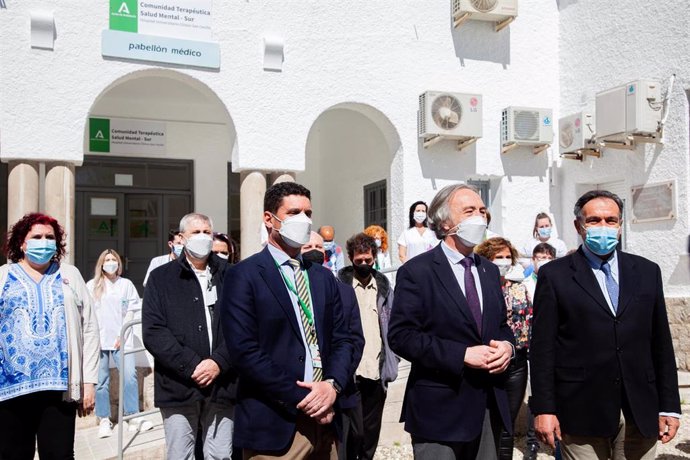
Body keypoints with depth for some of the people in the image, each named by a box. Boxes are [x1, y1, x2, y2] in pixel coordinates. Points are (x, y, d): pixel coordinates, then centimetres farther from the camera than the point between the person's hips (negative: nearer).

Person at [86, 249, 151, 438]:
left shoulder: (126, 284, 7)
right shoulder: (92, 286, 7)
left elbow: (131, 311, 5)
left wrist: (122, 334, -4)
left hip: (119, 339, 0)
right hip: (98, 339, 0)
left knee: (130, 376, -8)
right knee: (101, 380, 2)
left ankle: (133, 416, 2)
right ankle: (104, 419, 14)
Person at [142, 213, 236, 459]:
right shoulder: (161, 278, 6)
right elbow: (153, 331, -4)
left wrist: (219, 362, -11)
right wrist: (191, 365, -12)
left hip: (222, 385, 1)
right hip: (179, 386, -1)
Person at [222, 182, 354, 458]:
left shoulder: (323, 277, 12)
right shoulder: (244, 276, -7)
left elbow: (342, 339, 9)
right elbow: (245, 351, -15)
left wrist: (332, 385, -9)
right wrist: (302, 399, -15)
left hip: (324, 420, 6)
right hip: (274, 425, -5)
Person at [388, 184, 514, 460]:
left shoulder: (489, 271, 13)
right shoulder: (416, 271, -9)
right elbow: (401, 336, -16)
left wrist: (507, 345, -5)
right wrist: (462, 354, -21)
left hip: (489, 405, 6)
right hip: (439, 408, -6)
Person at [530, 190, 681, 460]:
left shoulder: (647, 272, 9)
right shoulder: (554, 275, -1)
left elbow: (661, 343, 10)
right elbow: (543, 346, -4)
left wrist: (669, 406, 7)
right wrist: (543, 408, -8)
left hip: (641, 413, 3)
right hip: (581, 414, -3)